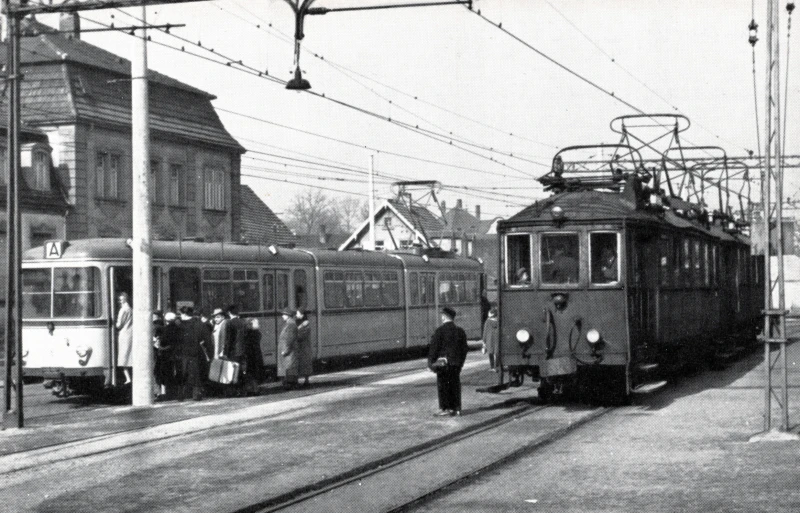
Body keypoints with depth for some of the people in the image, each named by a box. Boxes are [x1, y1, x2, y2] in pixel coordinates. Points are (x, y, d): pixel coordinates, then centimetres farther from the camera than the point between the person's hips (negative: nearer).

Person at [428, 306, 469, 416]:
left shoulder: (440, 331, -11)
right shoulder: (460, 331, 7)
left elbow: (434, 347, -10)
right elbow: (464, 348, 12)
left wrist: (431, 362, -4)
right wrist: (460, 361, 18)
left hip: (443, 362, -5)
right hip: (456, 363, 5)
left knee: (443, 385, 1)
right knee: (455, 384, 10)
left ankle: (445, 408, 0)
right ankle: (456, 408, 12)